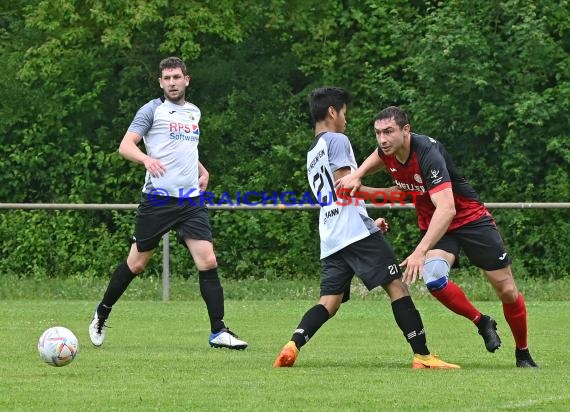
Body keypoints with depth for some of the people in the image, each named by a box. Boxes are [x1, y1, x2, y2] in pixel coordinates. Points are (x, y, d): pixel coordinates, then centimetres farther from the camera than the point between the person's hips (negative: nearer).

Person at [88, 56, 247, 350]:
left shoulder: (194, 112, 18)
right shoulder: (152, 109, 0)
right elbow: (125, 146, -9)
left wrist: (202, 170, 18)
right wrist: (147, 159, -28)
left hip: (191, 201, 4)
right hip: (158, 199, -4)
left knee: (208, 263, -9)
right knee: (136, 264, 4)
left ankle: (218, 332, -5)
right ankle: (101, 315, 24)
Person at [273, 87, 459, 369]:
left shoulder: (311, 154, 26)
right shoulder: (337, 141, -2)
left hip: (330, 239, 8)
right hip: (356, 231, -8)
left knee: (330, 301, 2)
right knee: (396, 286, -5)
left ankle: (292, 346, -20)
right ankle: (422, 356, -10)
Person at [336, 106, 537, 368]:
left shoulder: (428, 154, -33)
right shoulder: (388, 151, -11)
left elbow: (447, 209, -44)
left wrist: (421, 251, -52)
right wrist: (357, 176, -1)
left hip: (470, 218, -5)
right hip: (434, 226, 5)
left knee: (507, 290, -3)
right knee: (433, 278, -26)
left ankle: (523, 354, 21)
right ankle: (482, 323, 0)